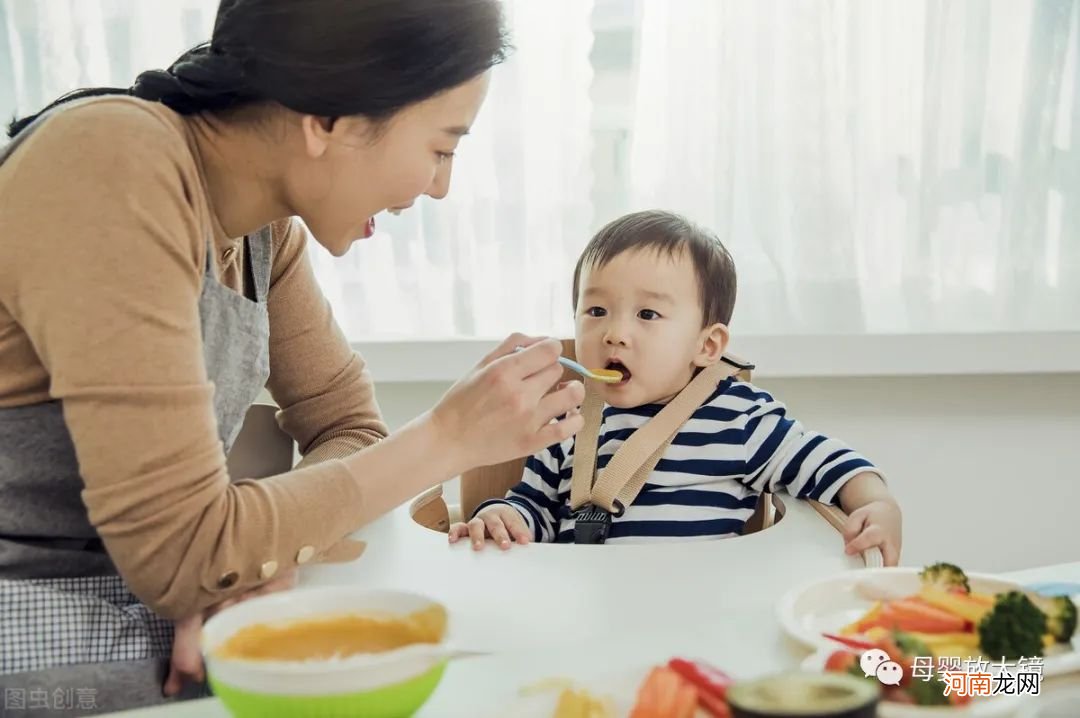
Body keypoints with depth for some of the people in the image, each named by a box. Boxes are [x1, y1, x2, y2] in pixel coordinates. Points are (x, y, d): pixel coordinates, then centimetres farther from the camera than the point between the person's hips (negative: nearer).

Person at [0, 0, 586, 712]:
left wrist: (263, 563, -15)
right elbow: (182, 554, -25)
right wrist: (451, 436, -19)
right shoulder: (116, 173, -24)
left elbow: (351, 428, 5)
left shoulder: (266, 224, 1)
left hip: (148, 623, 7)